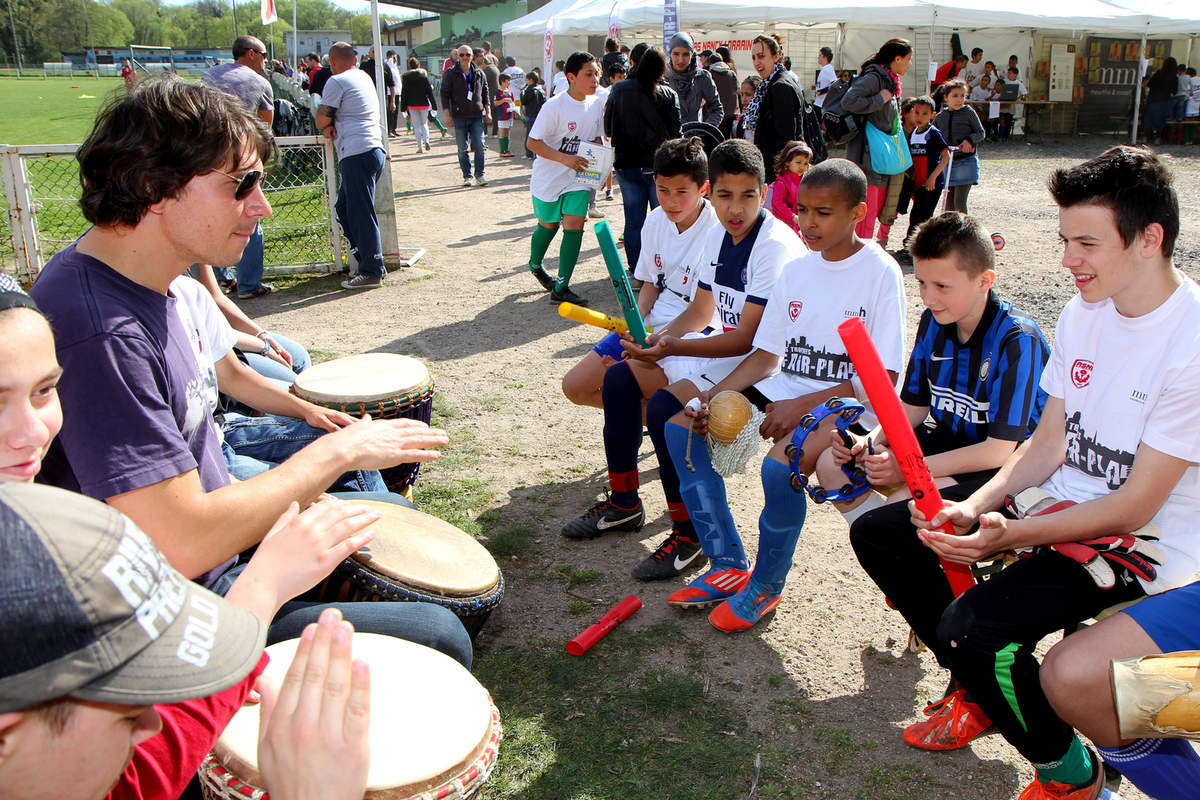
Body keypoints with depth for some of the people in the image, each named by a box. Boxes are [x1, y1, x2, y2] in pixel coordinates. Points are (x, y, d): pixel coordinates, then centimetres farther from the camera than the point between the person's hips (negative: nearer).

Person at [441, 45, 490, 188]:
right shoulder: (450, 74, 0)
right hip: (459, 116, -2)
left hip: (477, 116, 2)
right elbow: (445, 94, 0)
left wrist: (488, 110, 10)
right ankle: (466, 176, 10)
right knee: (462, 149, 2)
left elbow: (485, 93, 16)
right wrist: (448, 115, -5)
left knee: (479, 146, -5)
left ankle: (480, 175, 5)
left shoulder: (479, 73, 9)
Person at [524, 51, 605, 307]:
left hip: (578, 178, 4)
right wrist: (564, 158, -29)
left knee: (574, 225, -10)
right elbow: (532, 142, -19)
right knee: (548, 225, 13)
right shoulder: (554, 106, -19)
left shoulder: (596, 104, 0)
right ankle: (535, 265, 45)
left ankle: (561, 288, -6)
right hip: (549, 178, -4)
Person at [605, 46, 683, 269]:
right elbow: (675, 134, -5)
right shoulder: (668, 95, -6)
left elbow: (608, 131, 5)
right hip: (658, 165, -2)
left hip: (626, 165, 2)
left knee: (633, 221, 9)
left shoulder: (618, 90, 0)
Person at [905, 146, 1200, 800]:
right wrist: (974, 507, -12)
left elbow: (1135, 506, -21)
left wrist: (1010, 535, -28)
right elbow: (1049, 443, 3)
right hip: (1062, 499, 8)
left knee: (969, 629, -26)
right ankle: (980, 688, 19)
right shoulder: (1085, 310, 2)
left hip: (1143, 543, -8)